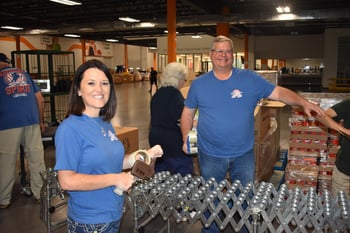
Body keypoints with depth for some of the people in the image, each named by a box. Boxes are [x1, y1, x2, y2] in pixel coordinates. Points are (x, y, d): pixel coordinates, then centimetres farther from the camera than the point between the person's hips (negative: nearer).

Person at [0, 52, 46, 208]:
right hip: (32, 121, 3)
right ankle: (39, 193, 15)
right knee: (36, 159, 8)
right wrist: (41, 121, 21)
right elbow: (40, 99, 14)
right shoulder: (24, 74, 19)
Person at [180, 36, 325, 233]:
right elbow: (188, 112, 7)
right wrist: (186, 137, -4)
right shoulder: (199, 84, -1)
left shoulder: (250, 79, -4)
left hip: (244, 155, 0)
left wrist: (304, 103, -17)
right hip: (210, 156, 1)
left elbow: (279, 92, -3)